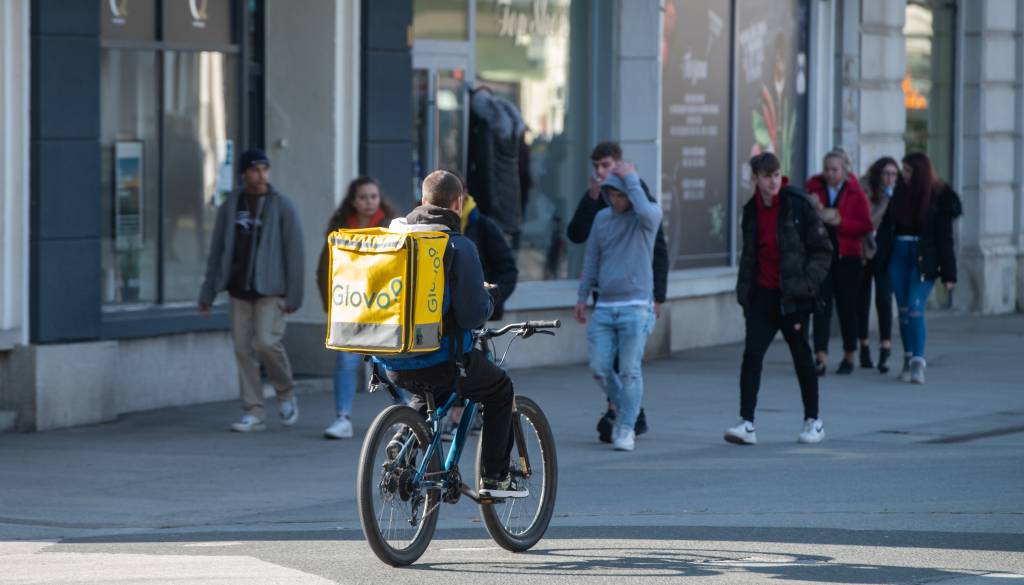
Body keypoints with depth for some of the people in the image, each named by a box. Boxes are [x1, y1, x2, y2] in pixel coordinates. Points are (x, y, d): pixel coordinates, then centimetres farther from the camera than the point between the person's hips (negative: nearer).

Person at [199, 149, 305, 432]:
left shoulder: (281, 206, -3)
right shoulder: (230, 207, 8)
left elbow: (294, 251, -4)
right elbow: (217, 251, 12)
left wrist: (294, 295, -9)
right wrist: (208, 293, 9)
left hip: (271, 289, -4)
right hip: (240, 289, 4)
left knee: (266, 342, -16)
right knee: (243, 349, 1)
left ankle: (286, 394, 9)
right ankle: (253, 413, 6)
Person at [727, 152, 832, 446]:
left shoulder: (798, 205, -8)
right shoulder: (751, 210, 8)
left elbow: (822, 249, -6)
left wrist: (808, 284, -15)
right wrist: (744, 289, 12)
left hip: (792, 297, -4)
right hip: (762, 295, 4)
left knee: (801, 356, 6)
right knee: (752, 354, -8)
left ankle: (813, 421, 20)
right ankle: (747, 423, -10)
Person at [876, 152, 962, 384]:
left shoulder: (940, 198, -5)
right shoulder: (900, 193, 8)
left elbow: (945, 237, -6)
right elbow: (886, 228, 11)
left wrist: (949, 274, -8)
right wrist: (878, 258, 3)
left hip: (924, 258, -5)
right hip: (898, 255, 5)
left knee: (915, 309, -15)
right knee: (904, 310, 7)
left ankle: (918, 363, -17)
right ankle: (909, 360, 15)